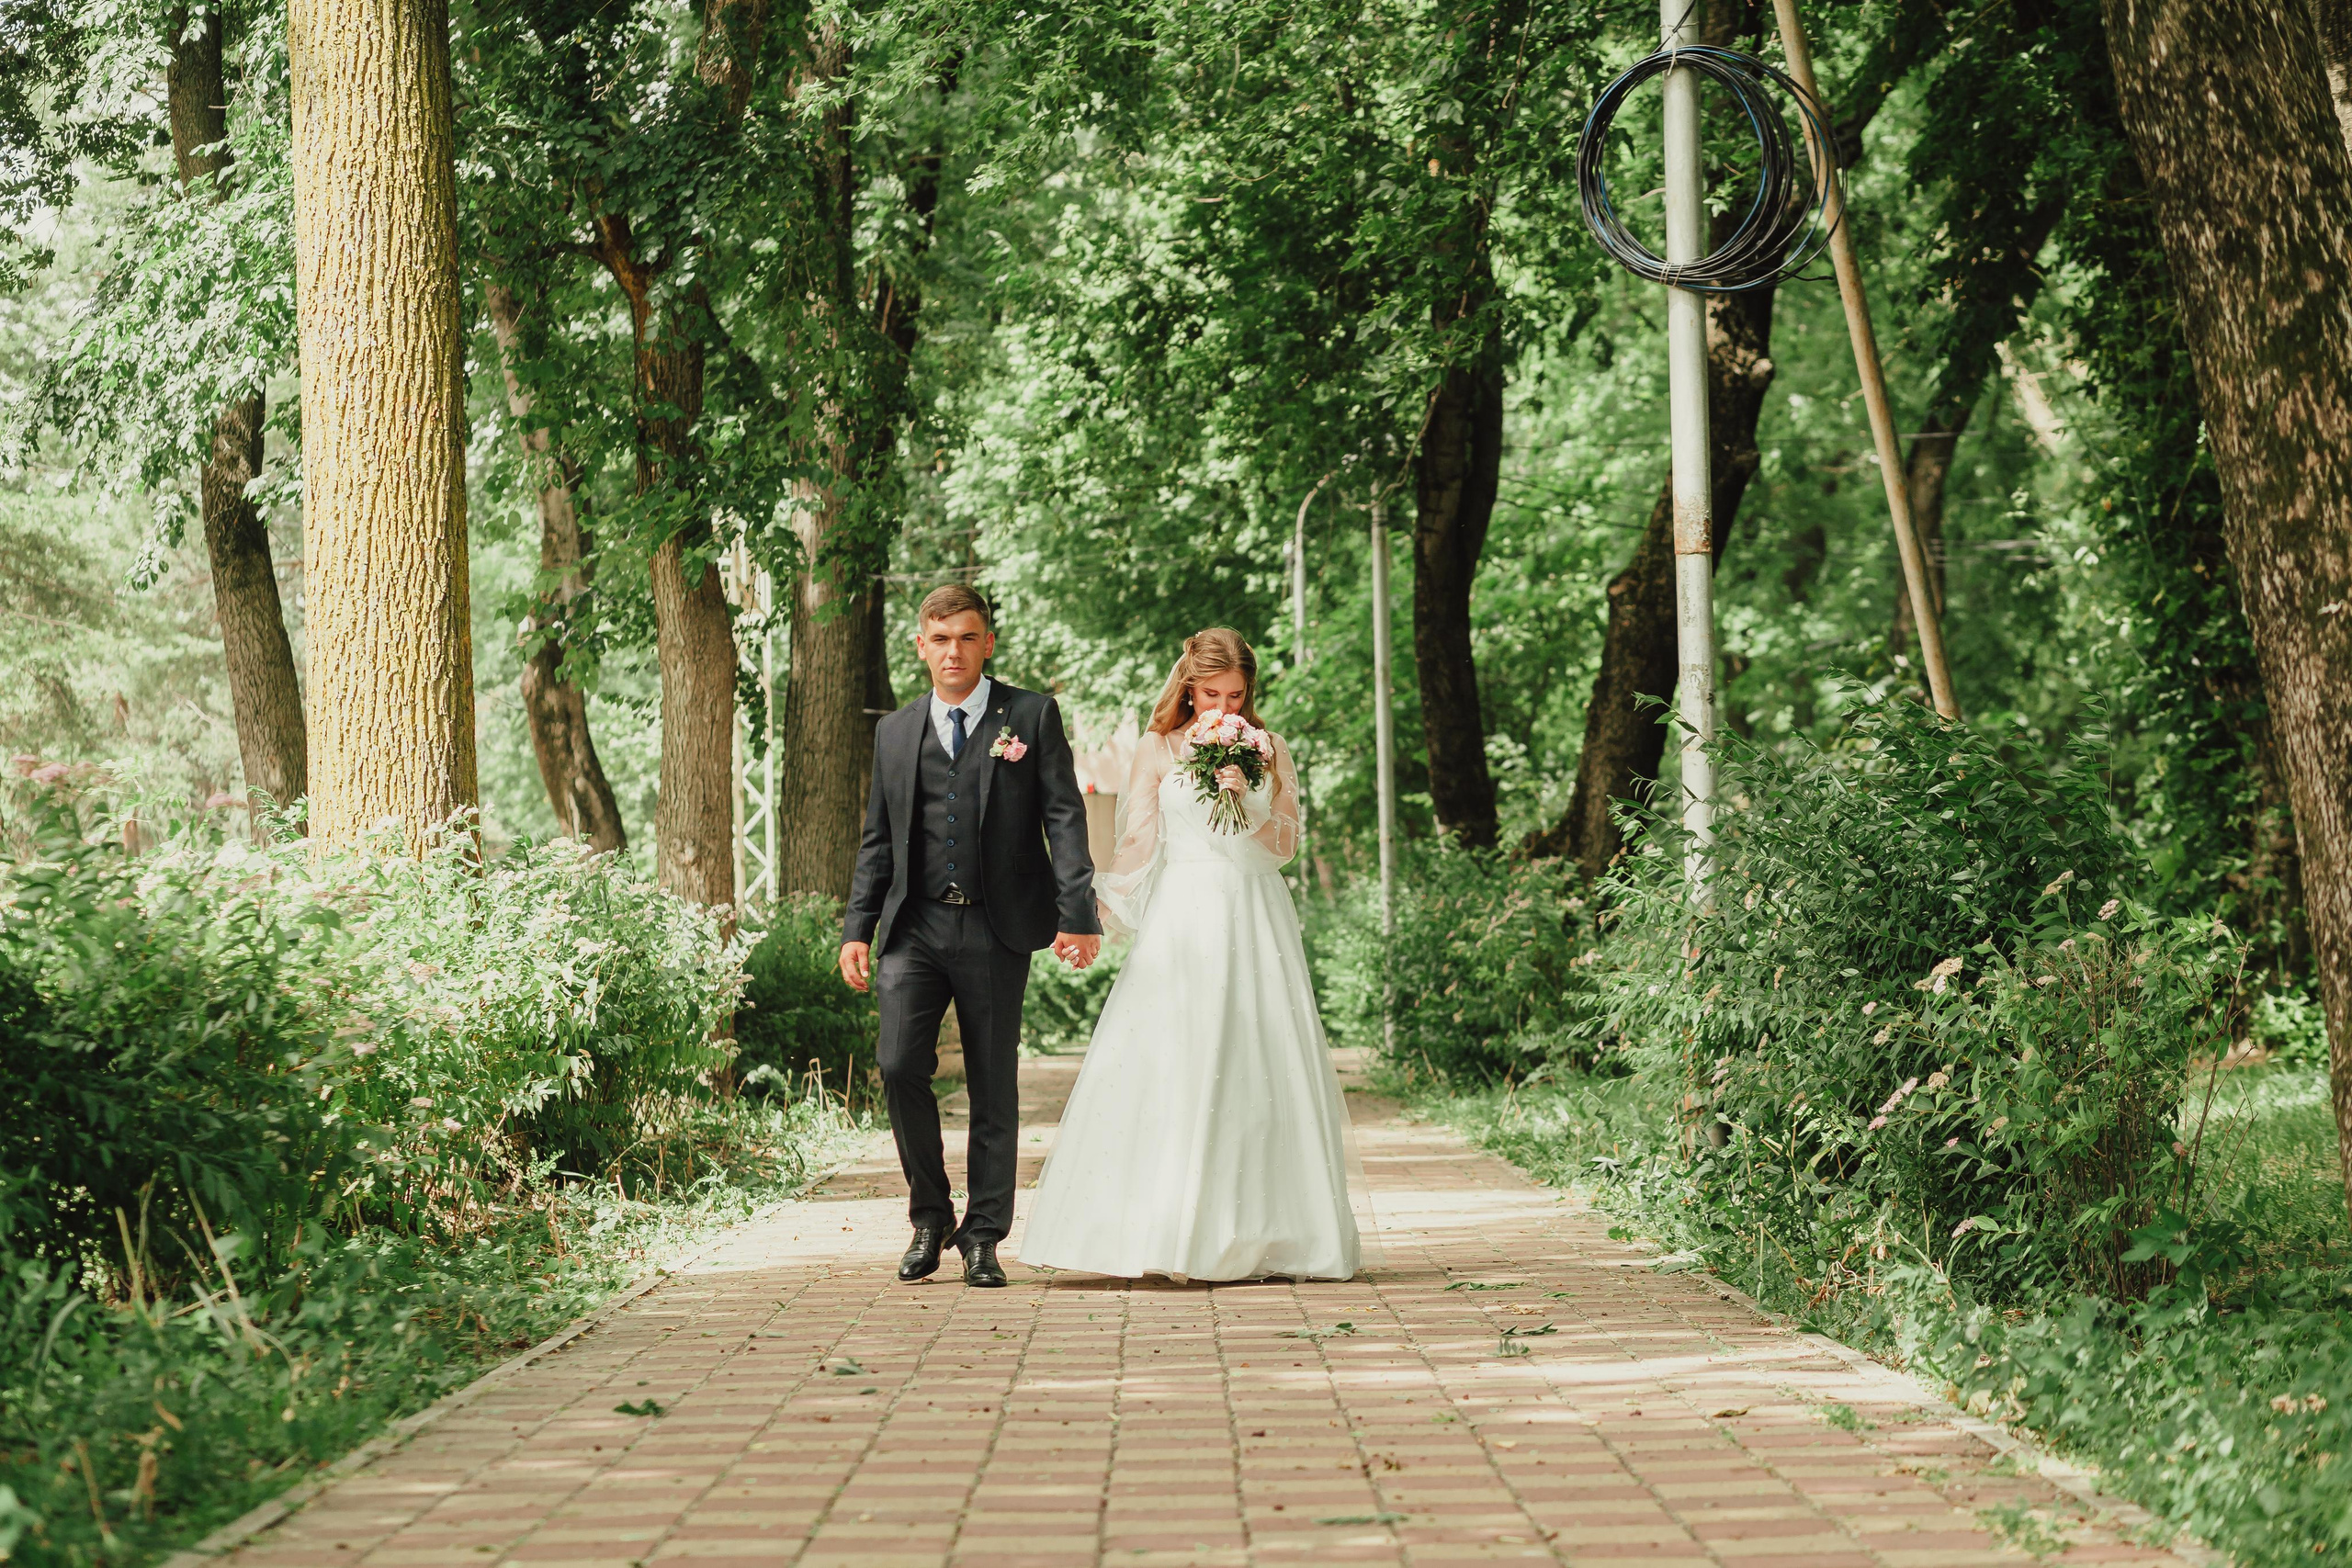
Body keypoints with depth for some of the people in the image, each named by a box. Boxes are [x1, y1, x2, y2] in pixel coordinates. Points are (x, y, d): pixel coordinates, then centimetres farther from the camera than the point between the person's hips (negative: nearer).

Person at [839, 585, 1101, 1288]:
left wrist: (1077, 913, -12)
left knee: (994, 1085, 3)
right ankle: (930, 1217, 8)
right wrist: (858, 929, 6)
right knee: (900, 1066, -11)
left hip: (996, 931, -2)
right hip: (915, 928, 2)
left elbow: (1064, 817, -2)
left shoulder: (1033, 717, 4)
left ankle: (983, 1237, 13)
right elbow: (877, 840, 15)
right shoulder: (895, 733, 13)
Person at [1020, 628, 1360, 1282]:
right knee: (1168, 1070, -9)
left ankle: (1260, 1235, 3)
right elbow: (1137, 844, 7)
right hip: (1184, 920, -2)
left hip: (1256, 921, 2)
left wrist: (1247, 804, -11)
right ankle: (1166, 1234, -7)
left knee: (1260, 1070, -3)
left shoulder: (1271, 754, 10)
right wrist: (1100, 910, 0)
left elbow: (1285, 845, 6)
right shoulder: (1159, 749, 6)